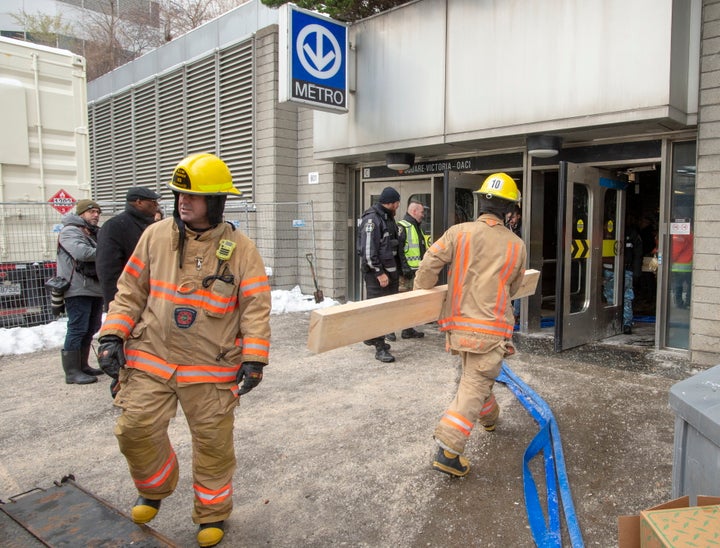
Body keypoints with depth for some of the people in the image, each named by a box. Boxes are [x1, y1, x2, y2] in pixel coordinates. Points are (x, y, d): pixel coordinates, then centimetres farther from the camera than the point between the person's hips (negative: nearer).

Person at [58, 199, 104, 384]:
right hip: (78, 289, -9)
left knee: (90, 328, 14)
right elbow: (82, 252, -23)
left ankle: (82, 365, 25)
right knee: (77, 329, -8)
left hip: (95, 289, 9)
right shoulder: (70, 231, -6)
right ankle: (72, 371, -2)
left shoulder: (94, 234, 24)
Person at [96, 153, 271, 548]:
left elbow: (256, 308, -7)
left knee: (213, 442, 7)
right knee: (136, 430, 1)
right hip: (151, 358, 2)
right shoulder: (156, 236, 0)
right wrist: (112, 336, -1)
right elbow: (130, 292, 7)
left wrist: (254, 360, -12)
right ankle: (155, 489, 34)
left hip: (212, 368, -2)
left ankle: (212, 514, 32)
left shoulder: (240, 248, -7)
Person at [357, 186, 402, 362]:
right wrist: (379, 273, -19)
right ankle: (380, 348, 1)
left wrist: (397, 271, 17)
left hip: (390, 271, 9)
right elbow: (368, 251, -19)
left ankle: (372, 337, 29)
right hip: (376, 273, -9)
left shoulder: (389, 218, 15)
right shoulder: (372, 219, -14)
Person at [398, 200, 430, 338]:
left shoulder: (417, 228, 21)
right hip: (406, 272, -10)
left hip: (416, 271, 10)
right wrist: (404, 267, -23)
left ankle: (408, 329, 23)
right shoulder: (402, 227, -11)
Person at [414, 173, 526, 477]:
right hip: (492, 328, -2)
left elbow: (430, 264, -10)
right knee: (474, 385, 0)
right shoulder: (517, 246, -1)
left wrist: (420, 296, 6)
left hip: (458, 323, 3)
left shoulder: (459, 232, -4)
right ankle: (448, 451, -6)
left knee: (474, 377, 25)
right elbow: (513, 288, 11)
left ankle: (489, 417, 49)